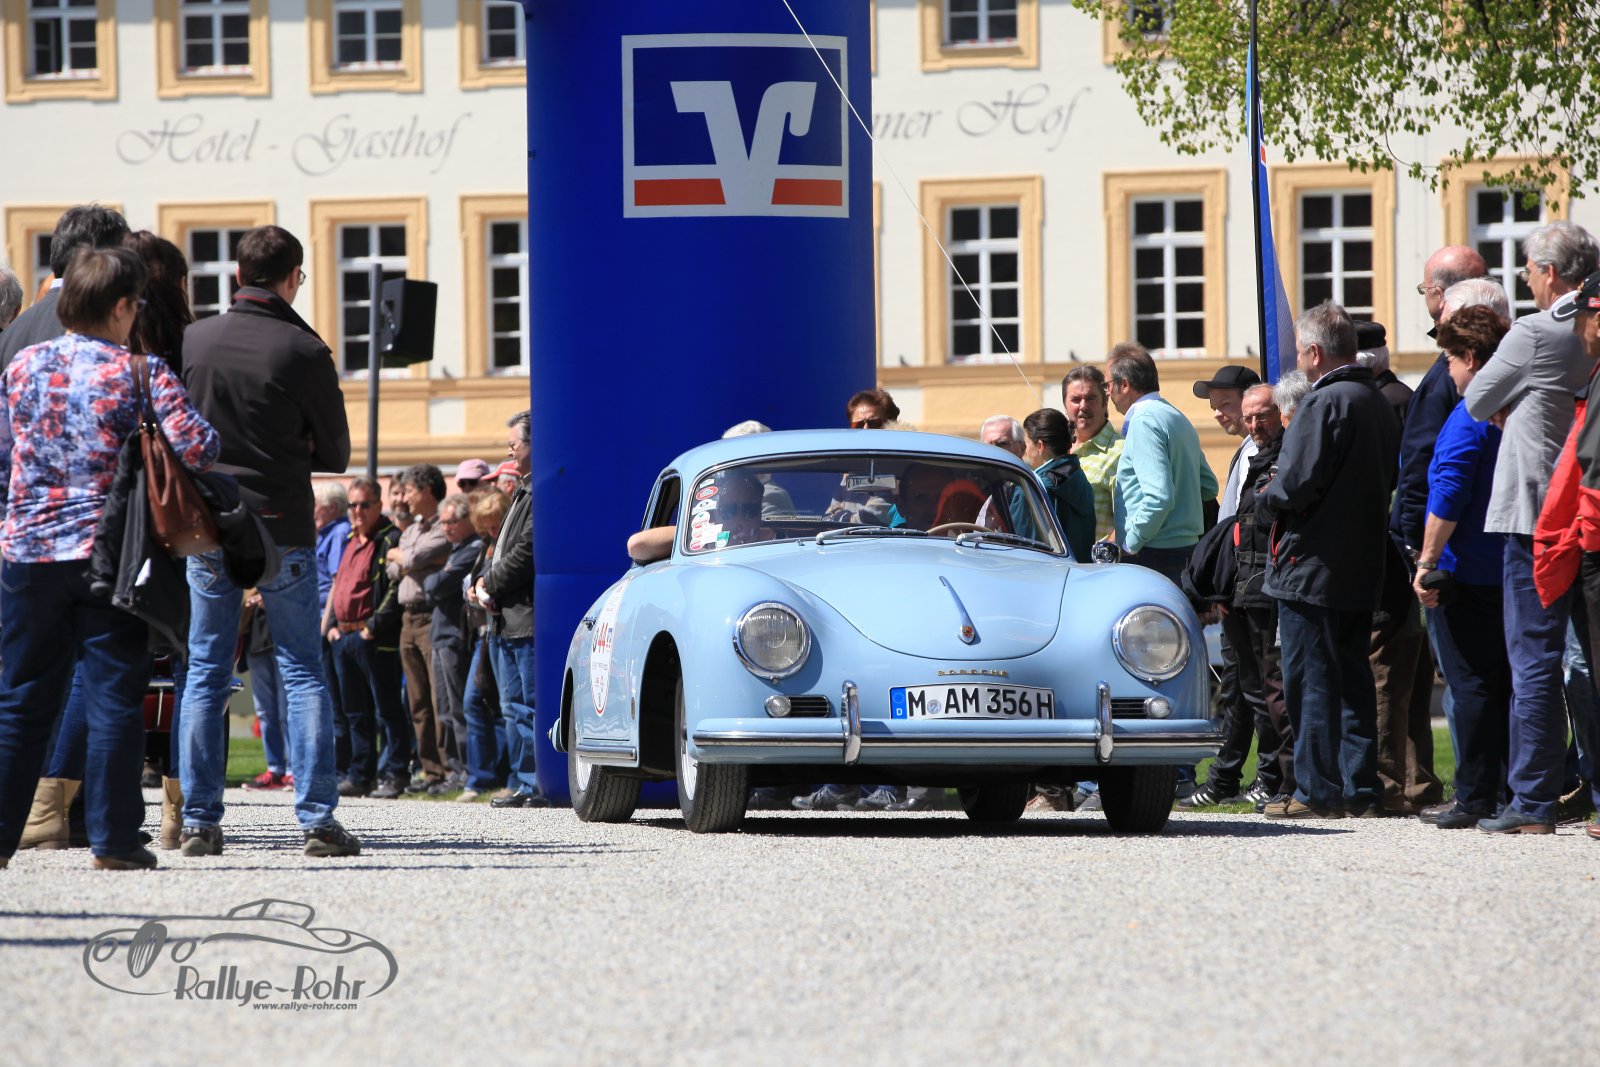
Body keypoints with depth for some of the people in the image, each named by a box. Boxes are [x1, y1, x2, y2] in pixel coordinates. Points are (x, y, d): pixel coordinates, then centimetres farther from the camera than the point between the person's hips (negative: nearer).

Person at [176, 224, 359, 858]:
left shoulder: (192, 341, -1)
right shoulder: (304, 352, -10)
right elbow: (335, 454, -1)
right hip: (283, 528, -2)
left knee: (206, 673, 9)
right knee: (302, 670, 4)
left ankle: (198, 821, 6)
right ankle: (317, 819, -2)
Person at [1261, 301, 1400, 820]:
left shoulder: (1324, 402, -16)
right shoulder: (1378, 402, 12)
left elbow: (1295, 485, -21)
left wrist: (1264, 499, 1)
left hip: (1313, 567, -9)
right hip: (1362, 567, 9)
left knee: (1311, 680, -4)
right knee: (1352, 678, 12)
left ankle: (1318, 791, -4)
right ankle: (1361, 789, 12)